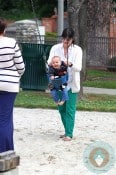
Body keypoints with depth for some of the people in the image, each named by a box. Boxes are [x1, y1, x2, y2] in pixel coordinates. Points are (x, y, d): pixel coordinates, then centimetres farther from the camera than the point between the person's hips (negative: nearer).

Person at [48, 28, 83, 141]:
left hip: (71, 84, -3)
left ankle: (69, 134, -3)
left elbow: (78, 67, -17)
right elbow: (48, 63, -7)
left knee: (70, 109, -6)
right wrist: (52, 64, -31)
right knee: (61, 109, 10)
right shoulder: (55, 48, 0)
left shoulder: (77, 50, -7)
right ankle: (68, 131, 24)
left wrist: (70, 64, -38)